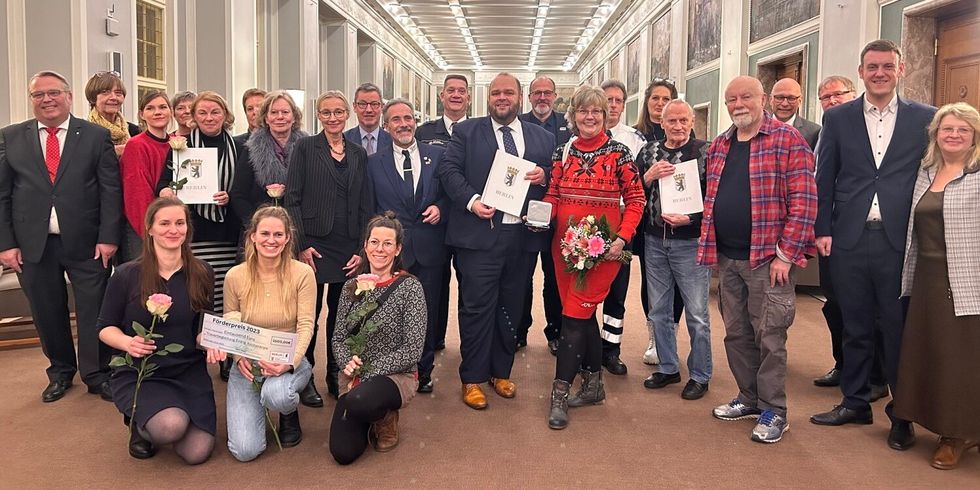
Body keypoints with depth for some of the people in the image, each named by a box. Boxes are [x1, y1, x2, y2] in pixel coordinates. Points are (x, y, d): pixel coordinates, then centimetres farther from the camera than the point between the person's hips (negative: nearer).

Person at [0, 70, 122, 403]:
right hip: (32, 244, 2)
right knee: (47, 312, 13)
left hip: (87, 243, -2)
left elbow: (111, 190, -2)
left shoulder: (96, 136, 1)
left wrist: (108, 237, -9)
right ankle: (60, 371, 32)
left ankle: (96, 374, 20)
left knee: (93, 311, 4)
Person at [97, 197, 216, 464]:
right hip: (138, 373, -2)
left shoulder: (202, 273, -1)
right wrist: (128, 343, -20)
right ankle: (140, 423, 9)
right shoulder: (126, 275, -8)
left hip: (189, 371, 3)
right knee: (171, 426, -31)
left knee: (197, 453, -10)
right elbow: (105, 328, 1)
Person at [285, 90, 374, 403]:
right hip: (314, 244, -3)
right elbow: (292, 198, -5)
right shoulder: (305, 148, 1)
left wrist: (362, 248, 2)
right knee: (309, 312, 2)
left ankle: (337, 377, 23)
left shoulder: (358, 154, 12)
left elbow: (366, 205, 10)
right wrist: (302, 245, -11)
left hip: (349, 246, 4)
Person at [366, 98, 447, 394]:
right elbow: (369, 208, 4)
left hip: (429, 247, 1)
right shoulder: (374, 162, 5)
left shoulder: (437, 155, 6)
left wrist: (440, 208, -9)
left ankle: (424, 372, 25)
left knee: (428, 313, 10)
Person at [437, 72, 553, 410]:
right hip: (480, 233, -3)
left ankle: (501, 372, 27)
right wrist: (471, 200, -16)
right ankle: (473, 379, 10)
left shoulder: (542, 138, 14)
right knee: (477, 306, -2)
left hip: (522, 235, 4)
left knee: (511, 307, 12)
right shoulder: (467, 131, 6)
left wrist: (545, 176, -6)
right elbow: (449, 170, -1)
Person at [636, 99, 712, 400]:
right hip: (654, 242, 5)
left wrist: (690, 218, -20)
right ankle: (668, 368, 30)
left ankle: (700, 376, 19)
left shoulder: (705, 152, -5)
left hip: (690, 242, -5)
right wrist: (648, 177, -11)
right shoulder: (649, 152, 8)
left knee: (697, 314, 4)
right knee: (658, 312, 14)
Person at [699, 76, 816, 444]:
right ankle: (749, 398, 30)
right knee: (736, 334, 14)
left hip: (767, 258, -6)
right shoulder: (719, 146, 13)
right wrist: (711, 248, 10)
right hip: (726, 258, 7)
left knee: (769, 337, 0)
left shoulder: (787, 140, -7)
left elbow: (804, 201, -12)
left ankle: (773, 411, 13)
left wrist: (786, 254, -16)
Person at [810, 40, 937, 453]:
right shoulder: (838, 118, 7)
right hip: (849, 240, 1)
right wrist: (822, 230, 0)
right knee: (856, 327, 11)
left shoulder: (926, 118, 5)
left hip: (900, 241, -1)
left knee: (898, 329, 6)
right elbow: (824, 179, 6)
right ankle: (855, 402, 26)